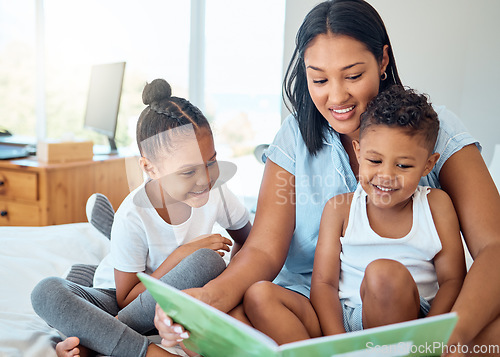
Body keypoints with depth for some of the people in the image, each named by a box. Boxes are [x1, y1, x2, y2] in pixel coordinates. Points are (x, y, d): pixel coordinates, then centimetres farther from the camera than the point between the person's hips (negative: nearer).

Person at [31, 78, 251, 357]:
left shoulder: (217, 191, -16)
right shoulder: (133, 216, -25)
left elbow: (246, 242, 3)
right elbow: (126, 299, -17)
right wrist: (181, 255, -27)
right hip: (118, 301, -2)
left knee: (209, 261, -32)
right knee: (46, 292, -29)